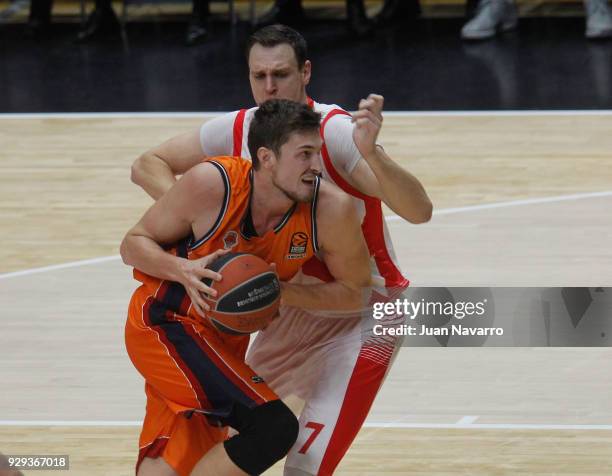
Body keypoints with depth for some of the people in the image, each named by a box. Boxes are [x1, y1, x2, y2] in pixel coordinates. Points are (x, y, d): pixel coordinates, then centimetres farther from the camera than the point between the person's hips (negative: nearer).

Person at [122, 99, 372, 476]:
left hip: (227, 336, 6)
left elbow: (353, 292, -4)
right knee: (274, 427, -22)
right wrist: (183, 270, -32)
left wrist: (281, 293, -21)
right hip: (164, 322, -6)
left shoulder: (330, 210, -18)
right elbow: (134, 244, -12)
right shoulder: (211, 185, -26)